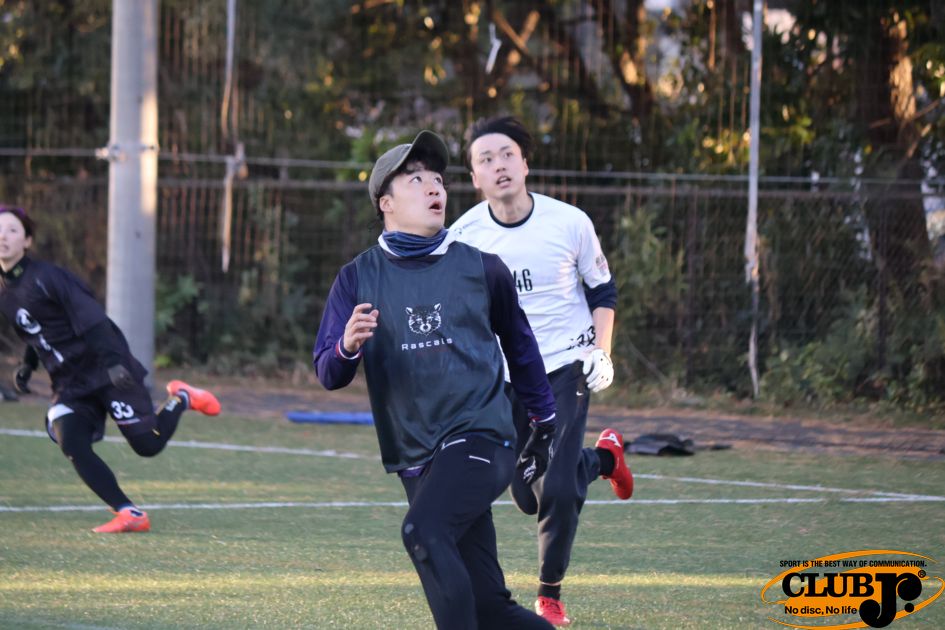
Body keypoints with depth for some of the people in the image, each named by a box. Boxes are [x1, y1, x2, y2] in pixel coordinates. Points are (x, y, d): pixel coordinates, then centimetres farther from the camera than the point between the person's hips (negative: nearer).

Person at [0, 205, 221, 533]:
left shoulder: (45, 277, -16)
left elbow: (90, 318, -23)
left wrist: (112, 361, -33)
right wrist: (27, 365, 11)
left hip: (105, 370, -7)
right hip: (69, 385, 7)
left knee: (148, 444, -9)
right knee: (71, 443, -16)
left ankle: (181, 399, 22)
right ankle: (130, 515, -12)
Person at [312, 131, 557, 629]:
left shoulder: (481, 269, 4)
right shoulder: (358, 278, 4)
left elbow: (518, 345, 20)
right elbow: (329, 375, 0)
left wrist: (544, 425, 24)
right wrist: (348, 347, -23)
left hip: (479, 439, -2)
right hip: (414, 459, 2)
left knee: (424, 531, -30)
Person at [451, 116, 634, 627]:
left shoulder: (569, 223, -10)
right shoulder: (464, 235, -8)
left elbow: (602, 290, 4)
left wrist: (601, 351, -7)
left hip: (565, 367, -2)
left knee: (557, 491, -14)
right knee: (530, 497, 7)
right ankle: (604, 456, 38)